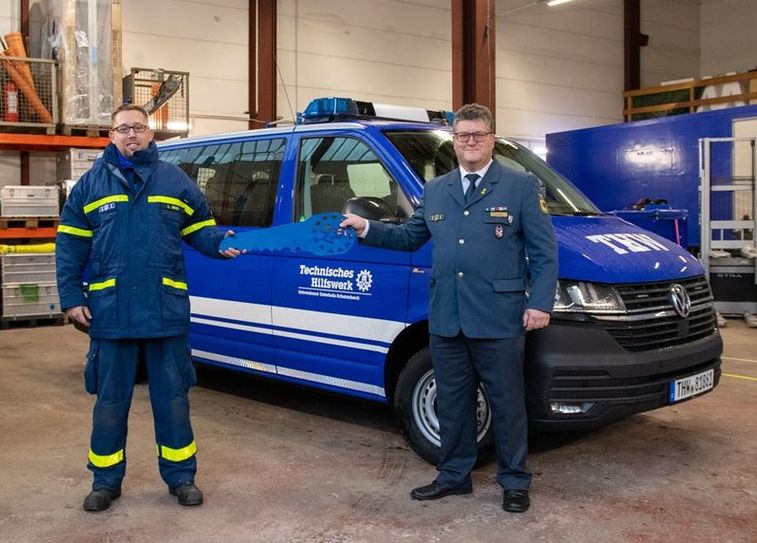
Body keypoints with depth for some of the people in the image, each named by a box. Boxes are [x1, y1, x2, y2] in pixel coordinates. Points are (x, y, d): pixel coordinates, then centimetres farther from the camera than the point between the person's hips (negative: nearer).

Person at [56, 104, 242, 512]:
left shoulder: (175, 180, 9)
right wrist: (72, 297, -2)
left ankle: (180, 475, 21)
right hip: (109, 311, 0)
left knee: (173, 397, 8)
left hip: (167, 309, 0)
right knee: (110, 399, 10)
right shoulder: (91, 183, 7)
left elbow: (198, 229, 12)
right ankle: (105, 480, 25)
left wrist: (220, 243, -10)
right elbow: (70, 246, 6)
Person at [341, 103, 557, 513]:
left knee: (507, 402, 6)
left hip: (498, 321, -4)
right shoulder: (435, 191, 15)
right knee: (452, 402, 14)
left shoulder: (521, 186, 0)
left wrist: (540, 303, -11)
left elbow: (544, 250, -3)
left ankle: (514, 482, 21)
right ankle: (454, 475, 29)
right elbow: (409, 237, 22)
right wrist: (366, 229, 8)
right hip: (445, 320, 5)